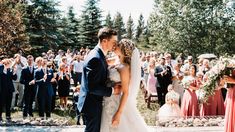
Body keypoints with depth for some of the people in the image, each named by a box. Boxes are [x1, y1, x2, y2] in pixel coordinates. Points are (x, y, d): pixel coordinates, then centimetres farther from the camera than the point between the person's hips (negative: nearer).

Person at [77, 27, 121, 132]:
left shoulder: (99, 55, 6)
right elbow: (92, 87, -28)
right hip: (93, 104, -10)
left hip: (95, 101, 10)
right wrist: (112, 90, -18)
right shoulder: (95, 58, -26)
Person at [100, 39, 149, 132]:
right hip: (111, 104, 8)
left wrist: (119, 113, -23)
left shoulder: (124, 67, -17)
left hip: (117, 106, -8)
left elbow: (125, 92, -20)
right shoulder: (118, 66, 8)